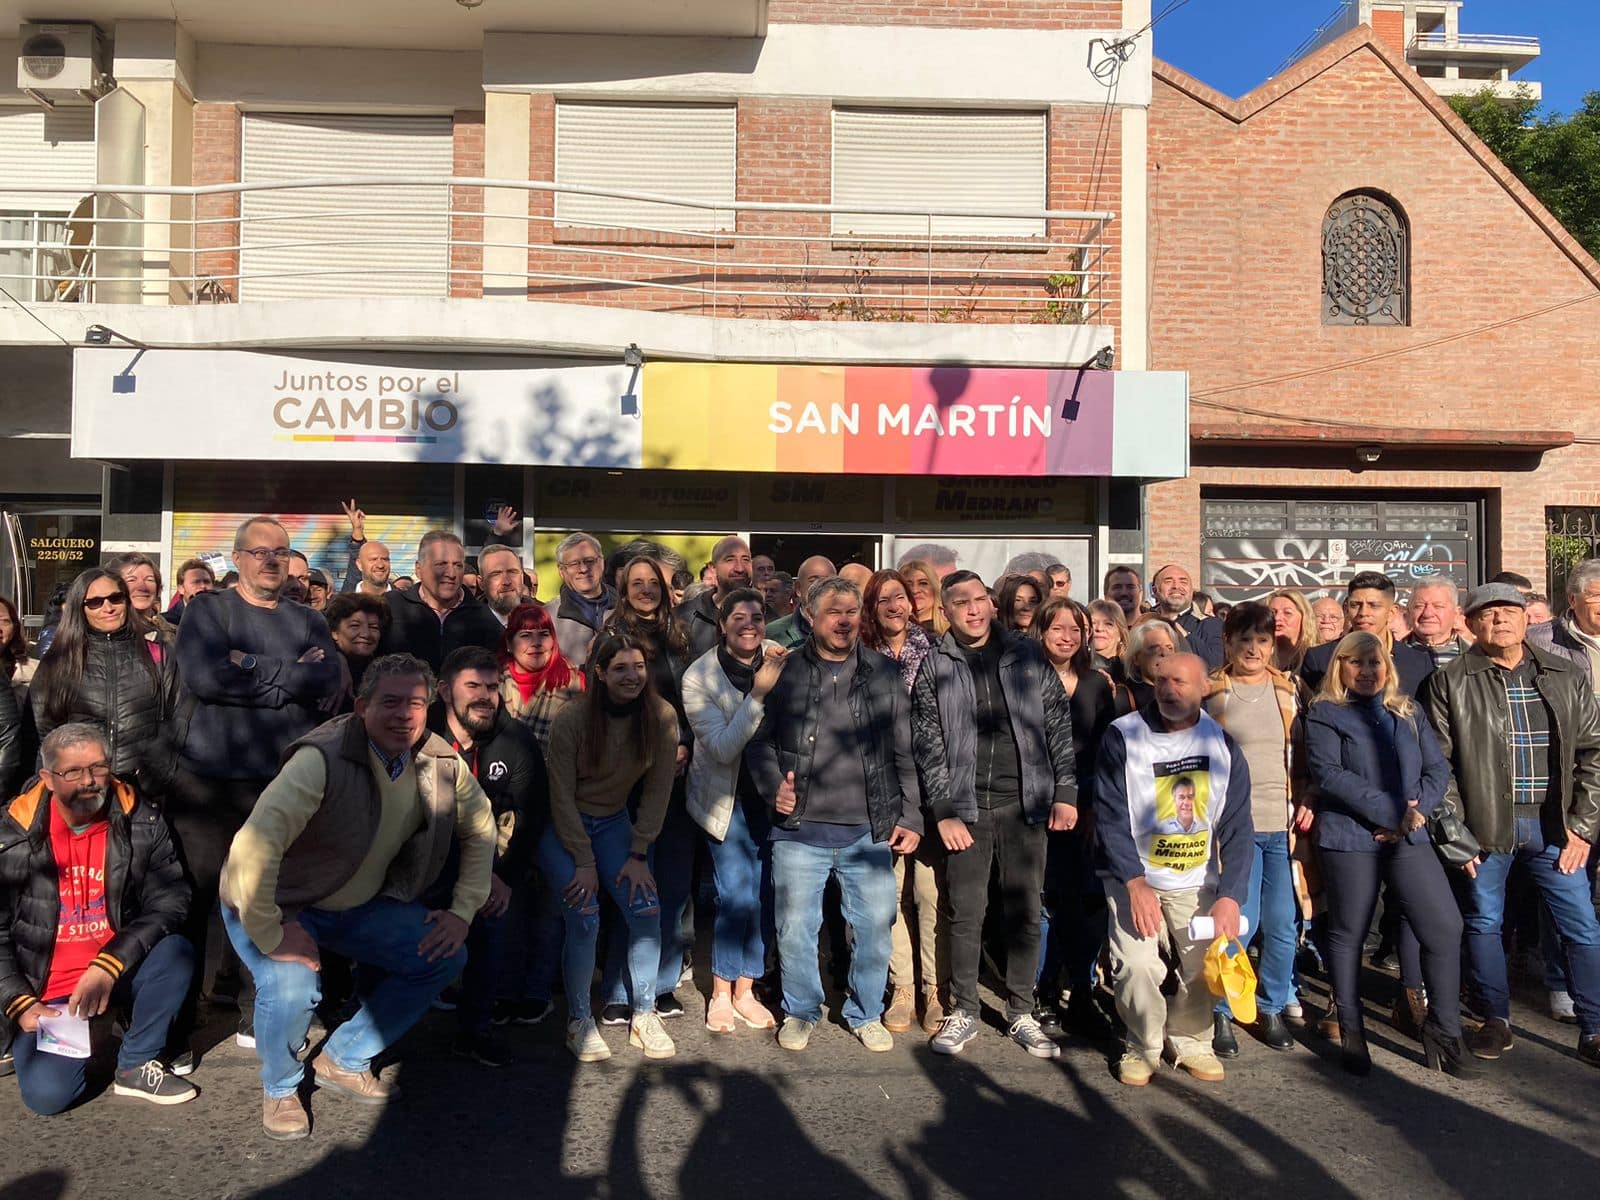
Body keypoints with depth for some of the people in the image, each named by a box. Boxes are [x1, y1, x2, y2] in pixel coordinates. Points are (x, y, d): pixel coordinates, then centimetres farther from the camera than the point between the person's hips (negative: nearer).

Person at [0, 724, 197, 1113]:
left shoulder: (142, 822, -11)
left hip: (119, 970, 1)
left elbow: (169, 901, -14)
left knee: (175, 952, -30)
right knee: (48, 1095, -17)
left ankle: (137, 1066, -8)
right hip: (47, 990, -1)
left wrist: (110, 965, -25)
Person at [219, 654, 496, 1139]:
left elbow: (480, 830, 3)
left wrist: (463, 911, -3)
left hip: (361, 904, 6)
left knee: (445, 956, -6)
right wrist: (269, 936, -34)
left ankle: (343, 1062, 16)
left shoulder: (442, 763, -13)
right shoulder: (324, 759, -33)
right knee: (292, 986, -30)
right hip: (282, 903, -5)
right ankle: (280, 1088, 6)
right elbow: (252, 846, -41)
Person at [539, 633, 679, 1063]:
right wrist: (584, 862, -16)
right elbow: (562, 795, -16)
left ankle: (644, 1017, 7)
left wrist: (639, 854, -9)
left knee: (646, 910, -10)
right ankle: (579, 1021, 5)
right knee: (584, 919, -16)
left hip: (614, 822, 3)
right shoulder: (571, 719, -21)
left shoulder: (661, 716, -13)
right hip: (562, 825, -3)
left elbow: (658, 790, -7)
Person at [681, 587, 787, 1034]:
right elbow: (723, 748, -21)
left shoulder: (781, 660, -8)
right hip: (727, 797, -3)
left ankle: (745, 990, 25)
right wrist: (759, 693, -27)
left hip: (771, 793, 3)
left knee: (766, 895, 6)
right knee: (737, 896, -7)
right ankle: (721, 994, 14)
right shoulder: (699, 676, -14)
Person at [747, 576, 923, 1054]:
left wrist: (910, 816, 3)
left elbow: (905, 752, 8)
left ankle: (865, 1012, 30)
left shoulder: (884, 674, 6)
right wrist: (773, 786, -8)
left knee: (876, 926, 7)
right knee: (795, 927, 6)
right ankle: (800, 1011, 29)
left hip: (869, 830, 1)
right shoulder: (786, 672, 2)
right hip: (800, 830, -1)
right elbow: (758, 739, 8)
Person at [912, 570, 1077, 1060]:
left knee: (1025, 912, 8)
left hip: (1024, 803, 1)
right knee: (965, 914, 6)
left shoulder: (1027, 655, 5)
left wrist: (1065, 792, 0)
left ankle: (1021, 1012, 22)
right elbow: (928, 745, 0)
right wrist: (944, 811, -5)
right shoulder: (935, 667, 2)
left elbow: (1059, 725, 6)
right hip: (965, 808, -1)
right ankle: (963, 1010, 21)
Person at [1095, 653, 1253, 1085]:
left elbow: (1237, 829, -3)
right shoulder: (1123, 737, -12)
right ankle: (1143, 1045, 12)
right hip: (1133, 877, -2)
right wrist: (1136, 884, -21)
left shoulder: (1222, 746, -3)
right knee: (1137, 966, -15)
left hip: (1198, 880, 3)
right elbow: (1110, 818, -13)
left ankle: (1190, 1042, 25)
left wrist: (1230, 895, -14)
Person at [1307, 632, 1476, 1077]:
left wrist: (1414, 812, -9)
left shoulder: (1409, 714, 15)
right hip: (1349, 838, -4)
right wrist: (1389, 811, -17)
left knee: (1445, 928, -3)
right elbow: (1328, 773, -12)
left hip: (1408, 838, 4)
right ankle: (1351, 1032, 19)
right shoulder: (1325, 714, 0)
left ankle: (1443, 1030, 13)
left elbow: (1437, 769, 9)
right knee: (1348, 935, 4)